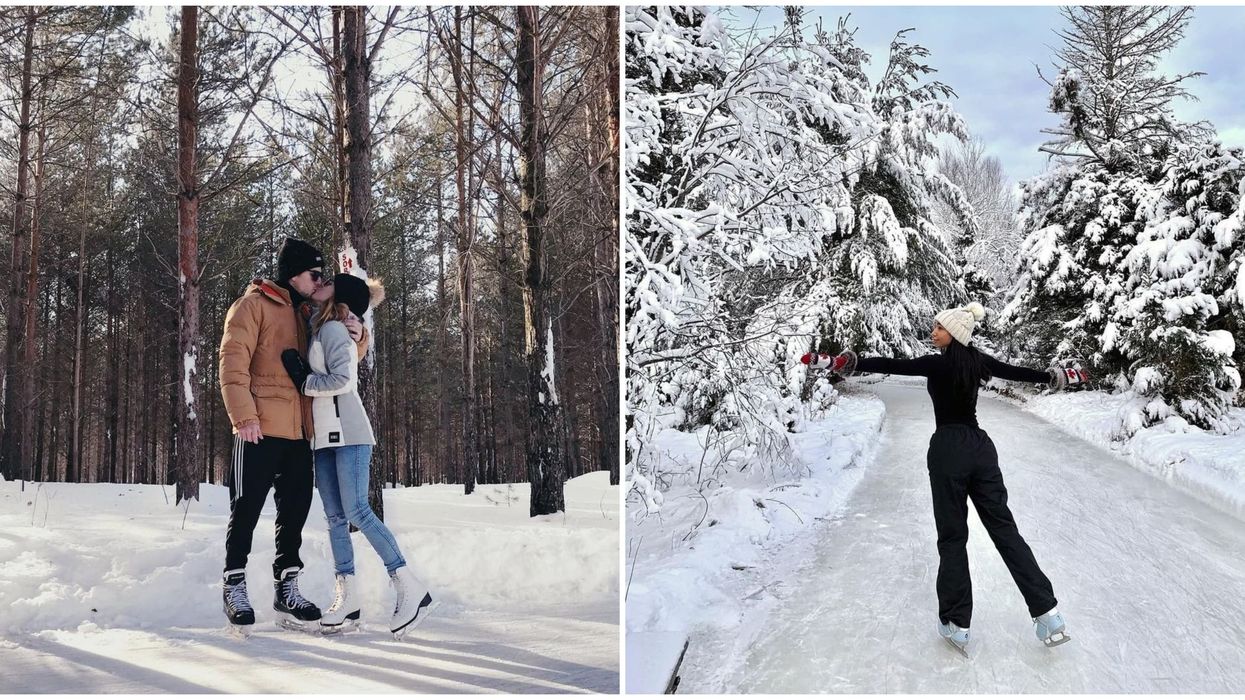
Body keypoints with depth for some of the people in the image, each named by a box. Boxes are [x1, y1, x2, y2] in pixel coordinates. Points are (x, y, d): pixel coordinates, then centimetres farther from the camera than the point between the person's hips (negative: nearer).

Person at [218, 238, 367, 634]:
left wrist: (356, 336, 1)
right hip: (261, 430, -7)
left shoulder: (306, 315, 20)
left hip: (299, 432, 7)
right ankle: (235, 585, 9)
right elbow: (232, 362, -11)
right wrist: (244, 415, -21)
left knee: (295, 510, 9)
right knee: (247, 508, -1)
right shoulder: (254, 305, -1)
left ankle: (286, 587, 17)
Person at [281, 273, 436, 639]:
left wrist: (303, 381, -6)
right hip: (326, 436, 9)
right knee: (335, 517, 2)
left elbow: (342, 380, -17)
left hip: (348, 433, -9)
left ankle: (411, 589, -10)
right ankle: (347, 599, 2)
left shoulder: (334, 329, -7)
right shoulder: (319, 329, 17)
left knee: (356, 511, -14)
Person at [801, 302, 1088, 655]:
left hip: (949, 452, -6)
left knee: (952, 537, 2)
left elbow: (892, 366, -22)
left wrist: (838, 363, -29)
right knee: (1004, 528, 9)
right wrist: (1059, 377, 37)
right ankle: (1047, 613, 6)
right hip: (981, 448, 6)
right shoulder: (978, 361, 6)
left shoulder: (939, 364, -12)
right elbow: (1017, 372, 20)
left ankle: (956, 625, 9)